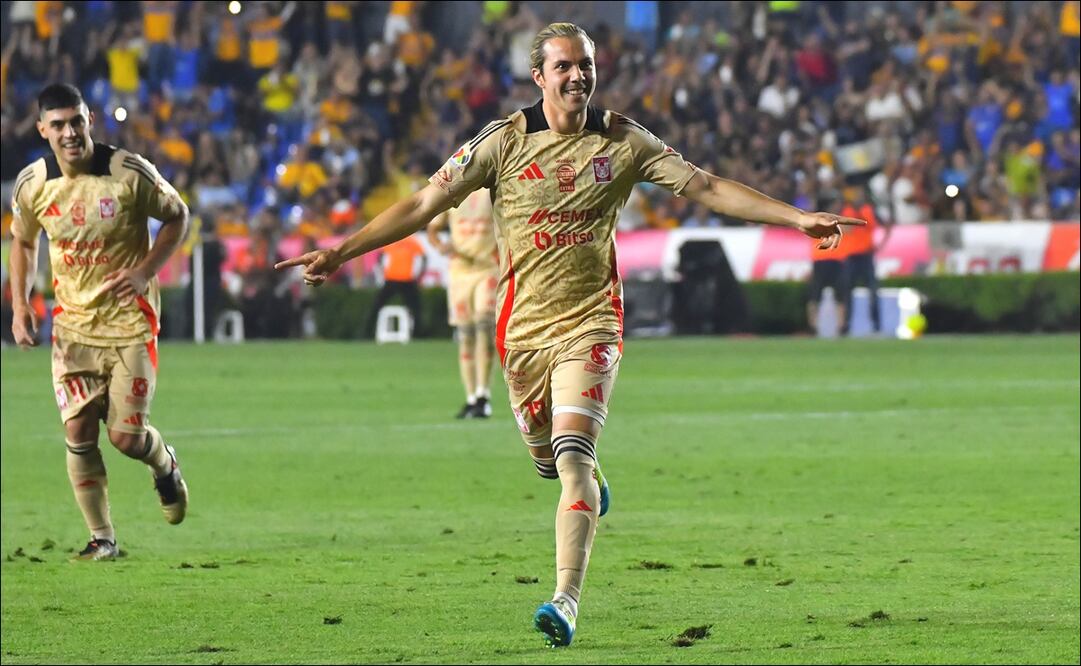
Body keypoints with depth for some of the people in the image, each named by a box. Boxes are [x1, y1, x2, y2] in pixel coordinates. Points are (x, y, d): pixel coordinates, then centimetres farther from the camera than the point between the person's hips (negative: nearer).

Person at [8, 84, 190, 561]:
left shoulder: (130, 173, -15)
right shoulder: (31, 185, -6)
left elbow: (177, 217, -1)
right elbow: (23, 242, 13)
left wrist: (144, 271, -14)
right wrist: (20, 307, 2)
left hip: (130, 322, -3)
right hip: (72, 325, 3)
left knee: (126, 436, -4)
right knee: (79, 433, -4)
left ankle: (165, 465, 32)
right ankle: (102, 539, 9)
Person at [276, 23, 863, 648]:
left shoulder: (623, 140, -1)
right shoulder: (505, 141, -4)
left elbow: (706, 187, 2)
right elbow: (424, 204, -2)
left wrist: (798, 218, -3)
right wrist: (341, 251, -7)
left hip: (590, 321, -2)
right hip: (523, 326, 2)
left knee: (572, 453, -19)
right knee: (550, 460, 11)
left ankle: (567, 599, -22)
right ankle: (592, 489, 49)